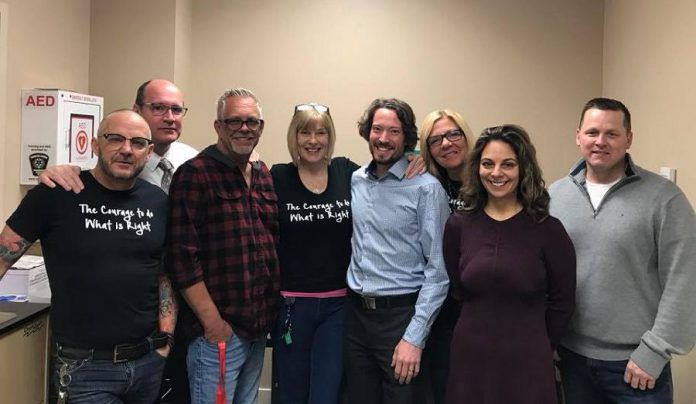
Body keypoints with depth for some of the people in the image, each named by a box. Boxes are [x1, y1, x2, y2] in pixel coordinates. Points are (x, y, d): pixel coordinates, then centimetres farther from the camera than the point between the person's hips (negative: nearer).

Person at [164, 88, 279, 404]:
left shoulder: (264, 175, 10)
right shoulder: (195, 174, -11)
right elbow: (182, 257, -17)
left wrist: (270, 315, 10)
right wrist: (212, 321, -16)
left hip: (258, 327, 7)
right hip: (218, 330, -7)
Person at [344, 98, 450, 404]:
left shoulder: (426, 188, -12)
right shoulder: (355, 181, 5)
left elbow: (438, 269, -13)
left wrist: (414, 336, -16)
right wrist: (354, 305, 7)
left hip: (400, 315, -5)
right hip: (355, 313, 5)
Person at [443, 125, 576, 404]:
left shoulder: (548, 229, -9)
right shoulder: (458, 226, -3)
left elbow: (562, 303, 0)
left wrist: (536, 348, 8)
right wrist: (484, 332, 9)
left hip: (527, 363, -2)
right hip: (469, 358, 2)